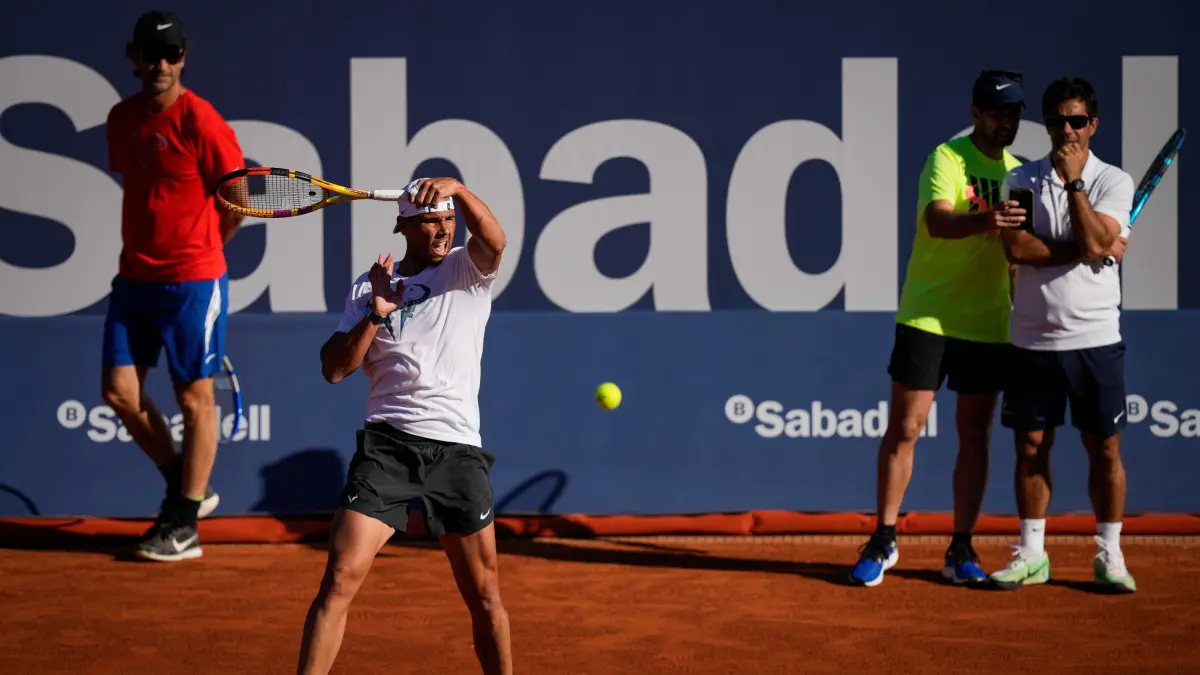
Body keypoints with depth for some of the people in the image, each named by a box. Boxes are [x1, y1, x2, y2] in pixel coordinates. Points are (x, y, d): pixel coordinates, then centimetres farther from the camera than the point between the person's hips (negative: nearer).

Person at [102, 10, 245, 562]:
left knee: (194, 397, 1)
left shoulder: (200, 122, -13)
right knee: (119, 390, 3)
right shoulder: (121, 119, 7)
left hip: (192, 280, -6)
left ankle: (184, 524, 9)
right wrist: (144, 248, 16)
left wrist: (202, 247, 7)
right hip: (135, 278, 7)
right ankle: (187, 488, 21)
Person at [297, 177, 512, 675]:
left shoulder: (468, 271, 7)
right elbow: (334, 370, 4)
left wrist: (456, 188, -32)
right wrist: (375, 315, -8)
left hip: (457, 450, 0)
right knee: (340, 578, -13)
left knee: (484, 596, 7)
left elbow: (494, 240, -16)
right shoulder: (368, 287, 11)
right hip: (386, 446, 0)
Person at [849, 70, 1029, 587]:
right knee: (904, 427, -2)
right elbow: (937, 220, -27)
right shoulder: (947, 158, -8)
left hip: (988, 324, 5)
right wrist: (984, 221, -45)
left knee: (975, 434, 6)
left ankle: (961, 551, 12)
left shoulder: (1019, 172, 10)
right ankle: (883, 541, 10)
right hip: (927, 316, -5)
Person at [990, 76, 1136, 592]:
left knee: (1105, 448, 1)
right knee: (1031, 446, 6)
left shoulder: (1113, 181, 0)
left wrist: (1073, 181, -14)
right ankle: (1031, 554, 15)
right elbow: (1016, 248, -11)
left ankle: (1109, 555, 11)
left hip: (1095, 339, -2)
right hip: (1033, 338, 2)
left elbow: (1093, 242, -16)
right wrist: (1093, 250, -13)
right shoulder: (1021, 181, 5)